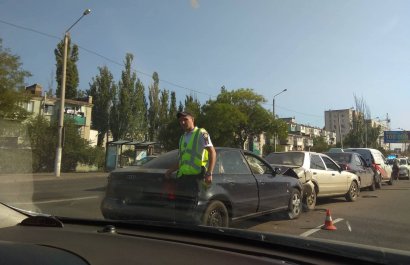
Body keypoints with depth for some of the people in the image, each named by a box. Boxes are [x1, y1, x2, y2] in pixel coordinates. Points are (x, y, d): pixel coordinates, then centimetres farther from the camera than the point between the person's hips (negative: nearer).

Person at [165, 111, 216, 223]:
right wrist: (171, 170, 12)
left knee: (189, 209, -10)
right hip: (182, 176, 8)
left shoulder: (201, 133, 1)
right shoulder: (183, 138, 24)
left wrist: (209, 173, -18)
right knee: (179, 210, 10)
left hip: (195, 176, -8)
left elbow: (212, 152, -8)